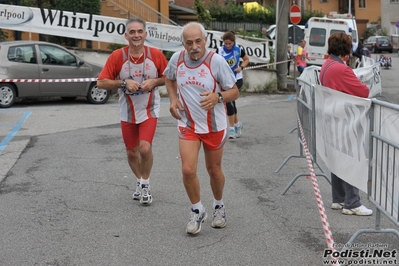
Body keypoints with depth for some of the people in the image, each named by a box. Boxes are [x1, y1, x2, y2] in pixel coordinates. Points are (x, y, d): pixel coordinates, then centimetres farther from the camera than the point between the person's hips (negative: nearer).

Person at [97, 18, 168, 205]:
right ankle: (140, 183, 36)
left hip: (149, 110, -2)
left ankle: (145, 184, 9)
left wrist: (154, 81, -17)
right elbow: (101, 82, -9)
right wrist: (124, 83, -21)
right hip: (127, 112, 2)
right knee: (131, 152, 11)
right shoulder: (117, 56, -10)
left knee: (145, 148, -17)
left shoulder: (155, 55, -9)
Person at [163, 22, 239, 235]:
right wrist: (173, 99, -1)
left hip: (214, 126, -2)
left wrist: (218, 97, -32)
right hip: (187, 125, 2)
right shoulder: (176, 59, -7)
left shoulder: (216, 61, -17)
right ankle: (197, 211, 15)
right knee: (188, 170, -10)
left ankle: (219, 206, 41)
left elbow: (234, 92, -11)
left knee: (214, 170, 13)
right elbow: (169, 78, 16)